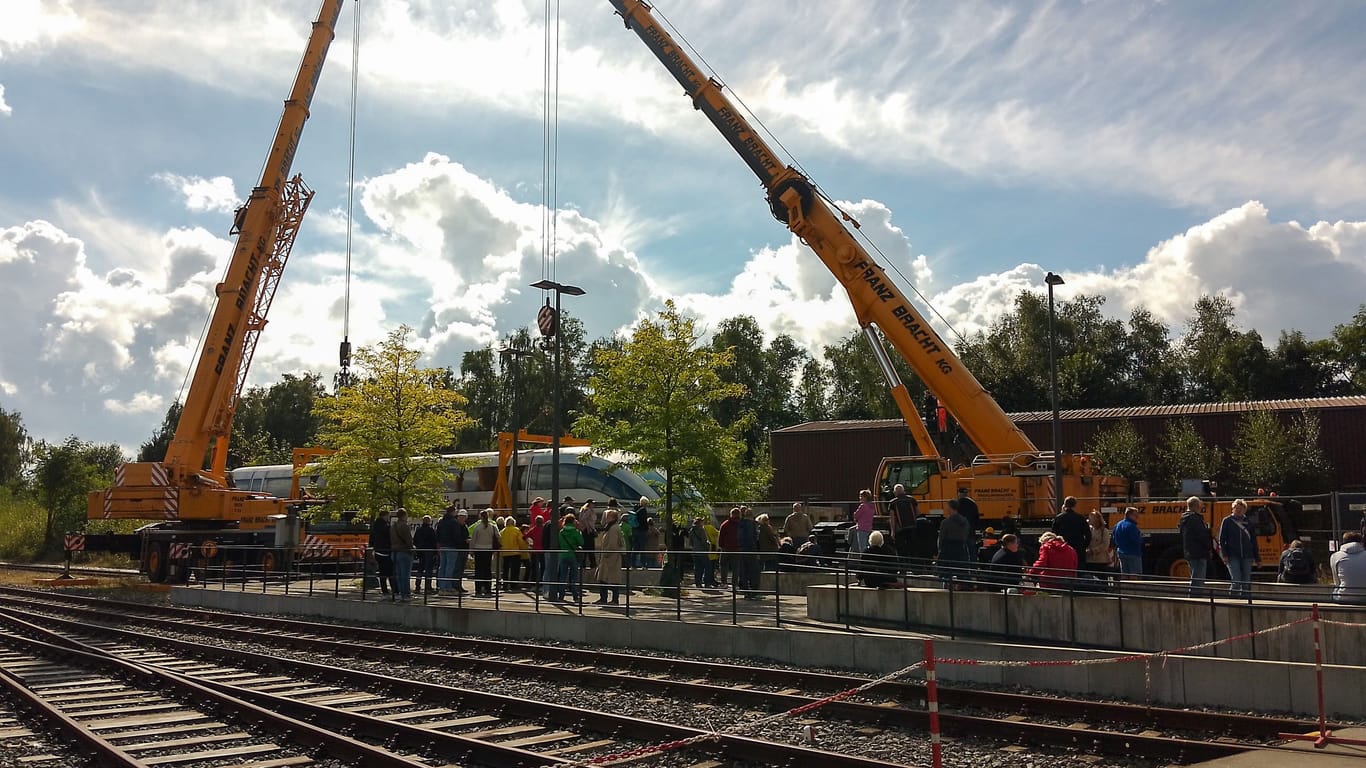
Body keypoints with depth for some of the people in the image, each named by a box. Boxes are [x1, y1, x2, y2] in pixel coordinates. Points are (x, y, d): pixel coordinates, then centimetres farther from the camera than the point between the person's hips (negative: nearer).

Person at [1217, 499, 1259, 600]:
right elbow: (1221, 540, 1)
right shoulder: (1227, 521, 4)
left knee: (1246, 582, 4)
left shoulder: (1248, 523, 13)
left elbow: (1253, 541, 17)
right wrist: (1224, 555, -8)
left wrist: (1257, 557, 13)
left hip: (1247, 557, 4)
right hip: (1233, 556, -4)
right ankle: (1233, 598, -4)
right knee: (1236, 580, -13)